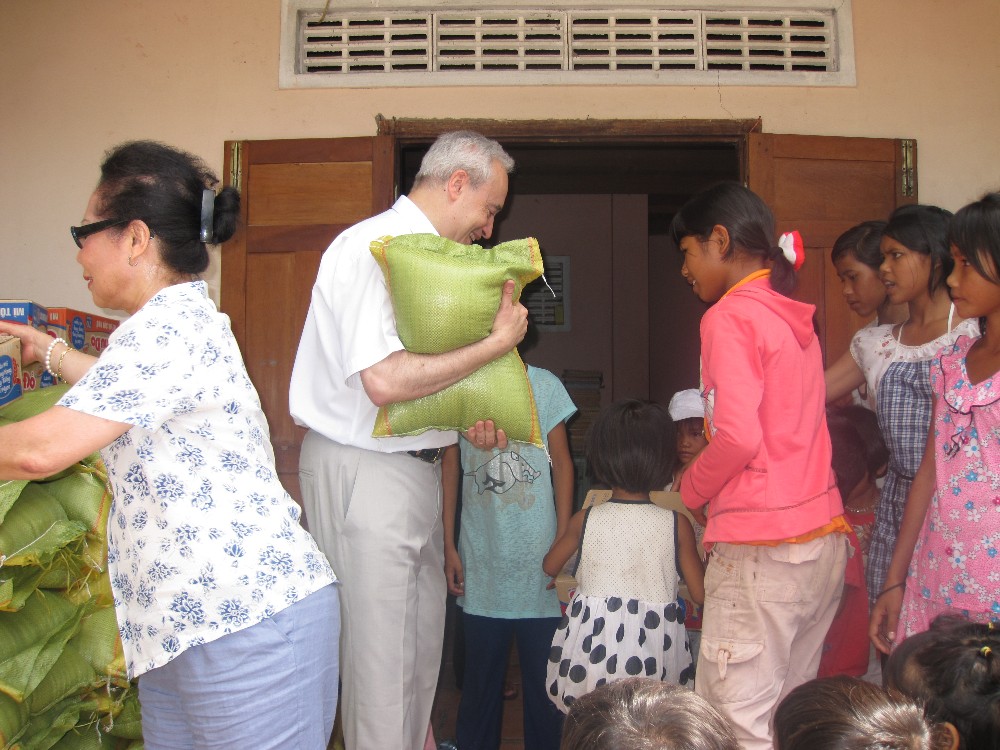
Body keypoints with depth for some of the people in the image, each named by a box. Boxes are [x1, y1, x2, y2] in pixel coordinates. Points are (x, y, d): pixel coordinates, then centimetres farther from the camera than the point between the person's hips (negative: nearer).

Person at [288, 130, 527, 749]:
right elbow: (384, 380, -27)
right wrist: (497, 343, -19)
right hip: (365, 471, -10)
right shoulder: (372, 246, -16)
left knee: (423, 635, 17)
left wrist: (473, 422, 2)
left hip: (416, 464, 10)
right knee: (381, 647, -1)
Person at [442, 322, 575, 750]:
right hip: (481, 558, 1)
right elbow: (450, 467, 7)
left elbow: (562, 463, 4)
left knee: (543, 673, 5)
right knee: (481, 670, 10)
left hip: (538, 556, -1)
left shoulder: (544, 385, 0)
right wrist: (448, 546, 4)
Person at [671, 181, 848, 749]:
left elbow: (738, 437, -18)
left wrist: (691, 488, -1)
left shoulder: (731, 314, -9)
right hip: (825, 537, 9)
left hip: (762, 549, -9)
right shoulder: (795, 319, 16)